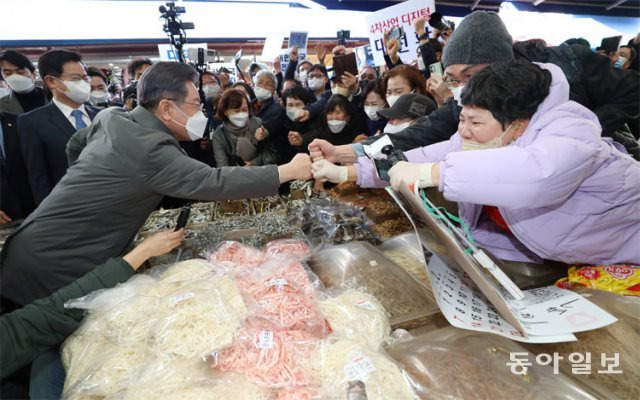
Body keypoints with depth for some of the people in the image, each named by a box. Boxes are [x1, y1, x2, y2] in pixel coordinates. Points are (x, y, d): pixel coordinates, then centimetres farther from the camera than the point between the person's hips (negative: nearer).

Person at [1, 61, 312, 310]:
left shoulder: (112, 117, 1)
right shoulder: (150, 149, -27)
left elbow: (75, 145, 19)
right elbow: (214, 182, -31)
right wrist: (287, 171, -25)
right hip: (53, 267, -9)